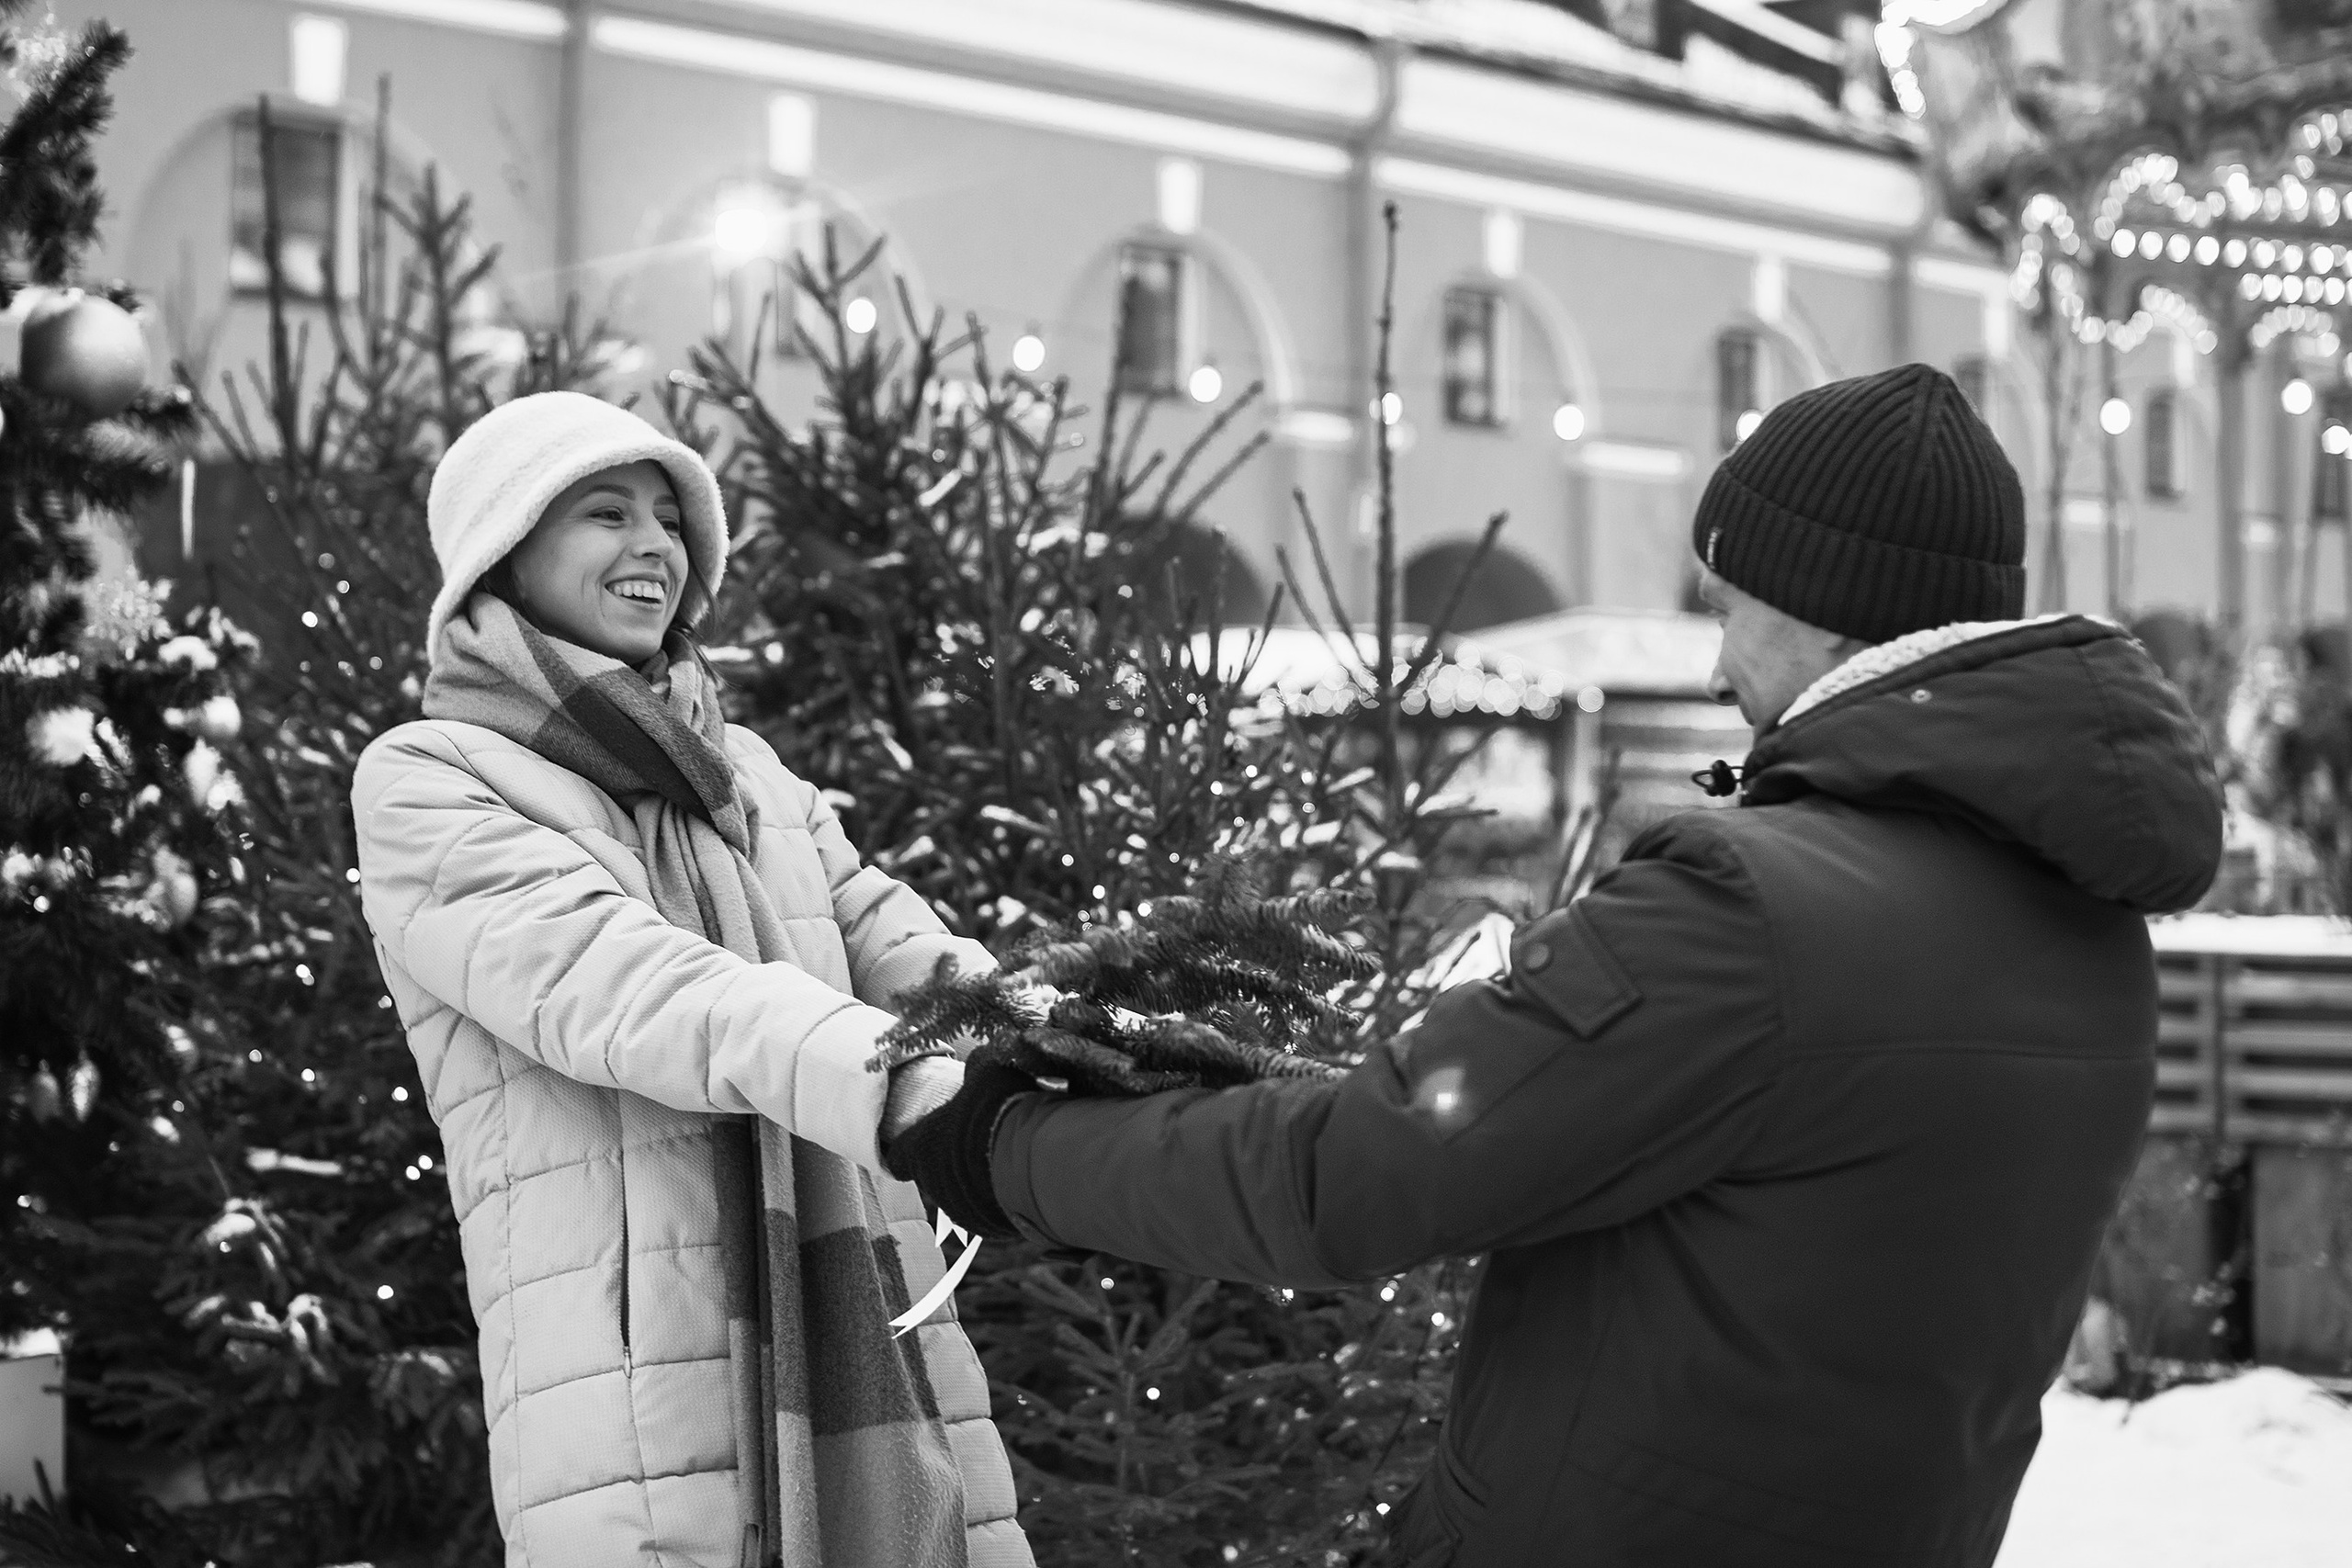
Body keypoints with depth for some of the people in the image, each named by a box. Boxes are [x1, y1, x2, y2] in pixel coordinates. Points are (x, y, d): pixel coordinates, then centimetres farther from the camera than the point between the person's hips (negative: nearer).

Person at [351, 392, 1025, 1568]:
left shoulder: (743, 776, 23)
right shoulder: (423, 785, 4)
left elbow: (907, 959, 8)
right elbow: (609, 983, -13)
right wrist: (896, 1084, -29)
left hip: (867, 1376, 6)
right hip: (643, 1410, -5)